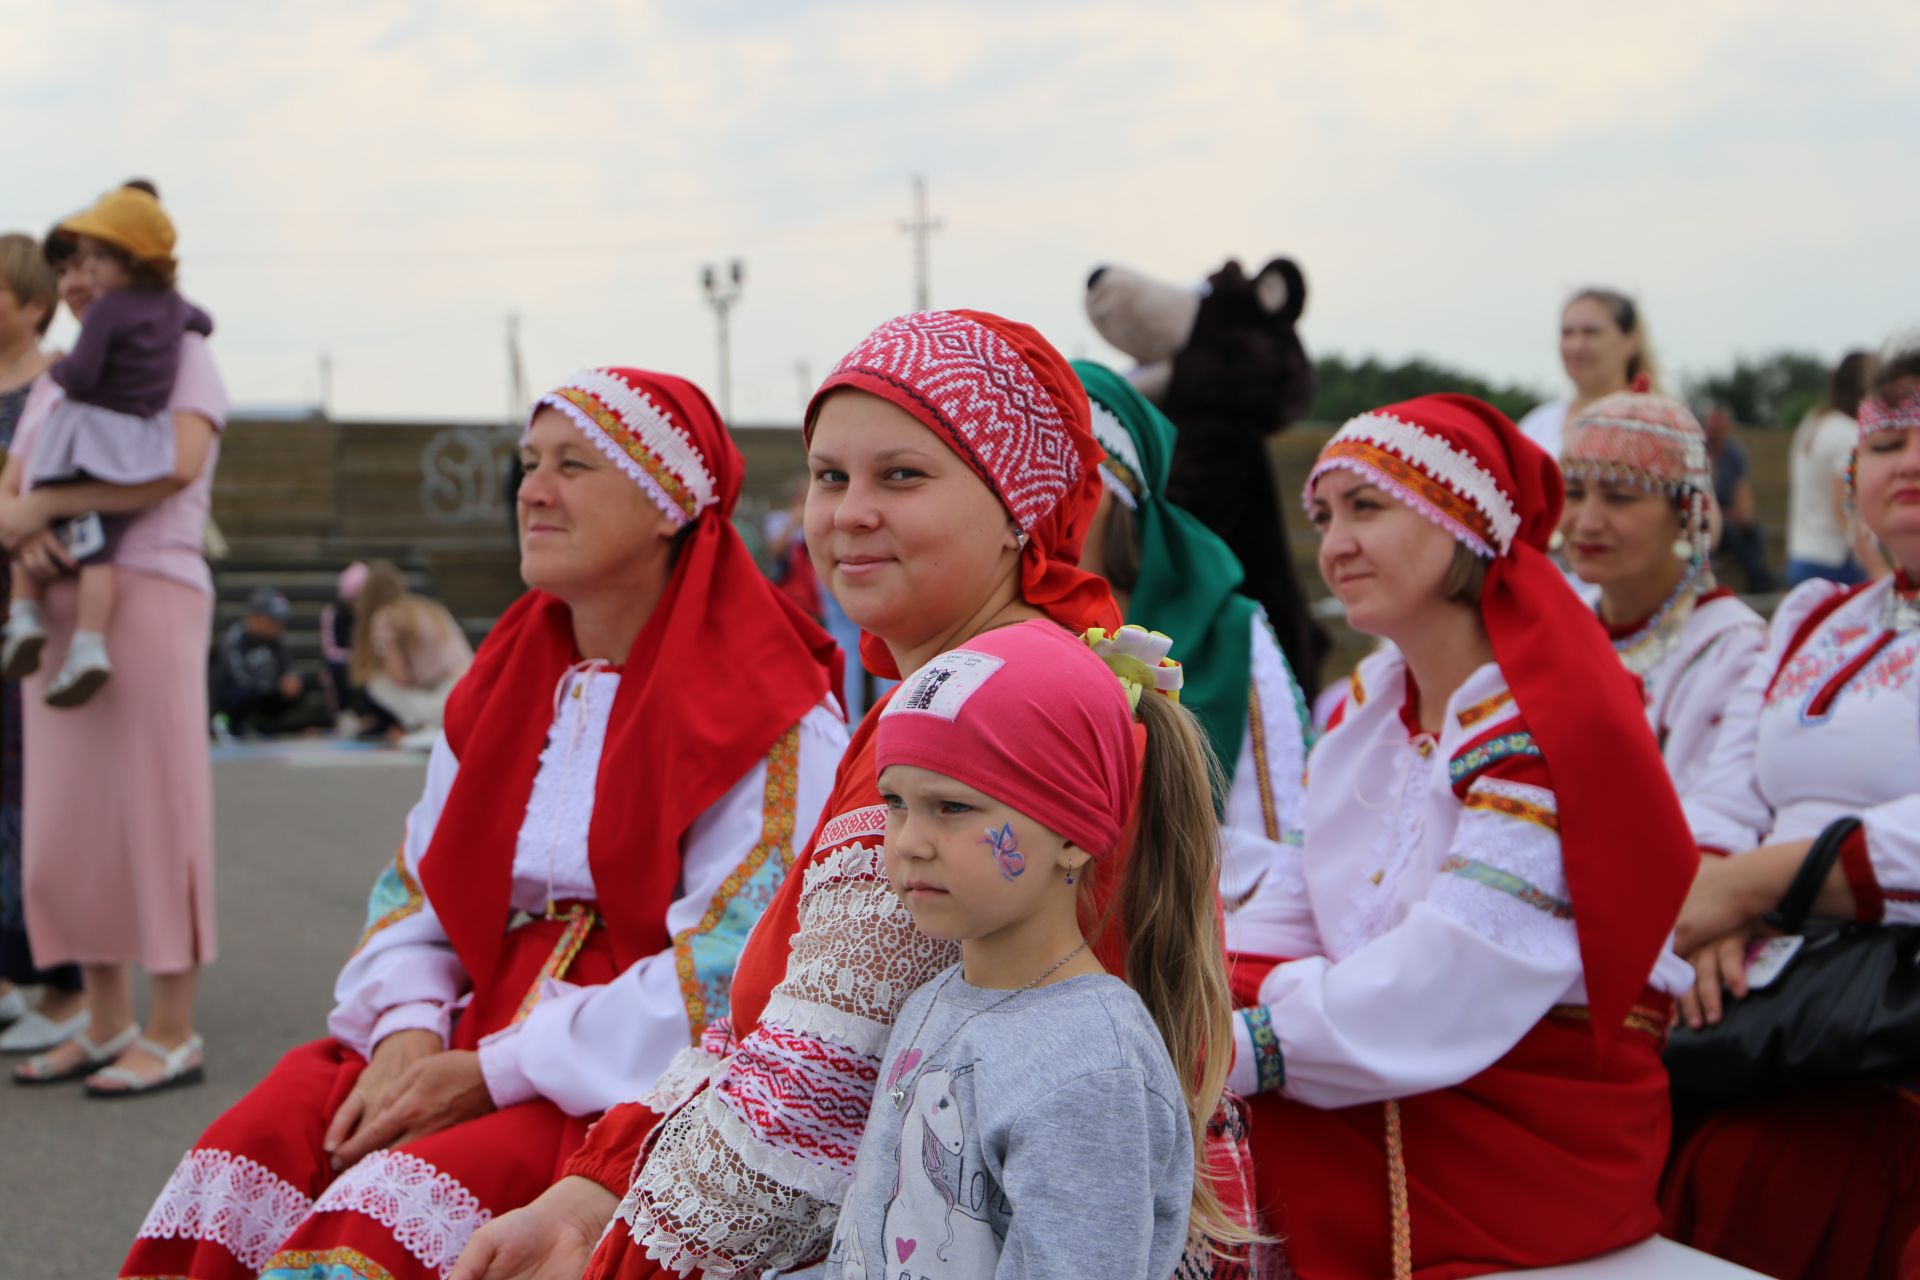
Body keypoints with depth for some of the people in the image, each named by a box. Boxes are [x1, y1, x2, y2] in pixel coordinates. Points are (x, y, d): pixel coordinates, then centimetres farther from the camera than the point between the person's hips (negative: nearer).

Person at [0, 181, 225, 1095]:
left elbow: (179, 464, -17)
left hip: (147, 599, -7)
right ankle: (106, 1025, 15)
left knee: (154, 814, -5)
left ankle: (173, 1034, 0)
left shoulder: (182, 358, 2)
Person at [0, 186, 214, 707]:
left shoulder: (106, 310, -13)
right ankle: (89, 645, -13)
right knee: (99, 548, 0)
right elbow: (203, 325, 31)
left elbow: (80, 376, -19)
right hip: (140, 443, 6)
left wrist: (57, 368, 1)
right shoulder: (172, 304, 9)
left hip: (89, 437, -5)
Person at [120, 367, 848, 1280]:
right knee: (247, 1155, -20)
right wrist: (407, 1031, -5)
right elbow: (415, 888, 17)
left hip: (644, 1085, -6)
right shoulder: (510, 681, 16)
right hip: (476, 1039, 6)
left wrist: (492, 1072, -17)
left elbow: (731, 973, -17)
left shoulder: (768, 721, -9)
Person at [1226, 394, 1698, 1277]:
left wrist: (1242, 1048, -27)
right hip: (1386, 1095, 7)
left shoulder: (1545, 727, -16)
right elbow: (1302, 925, 7)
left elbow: (1449, 994, -24)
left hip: (1532, 1137, -7)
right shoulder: (1368, 703, 11)